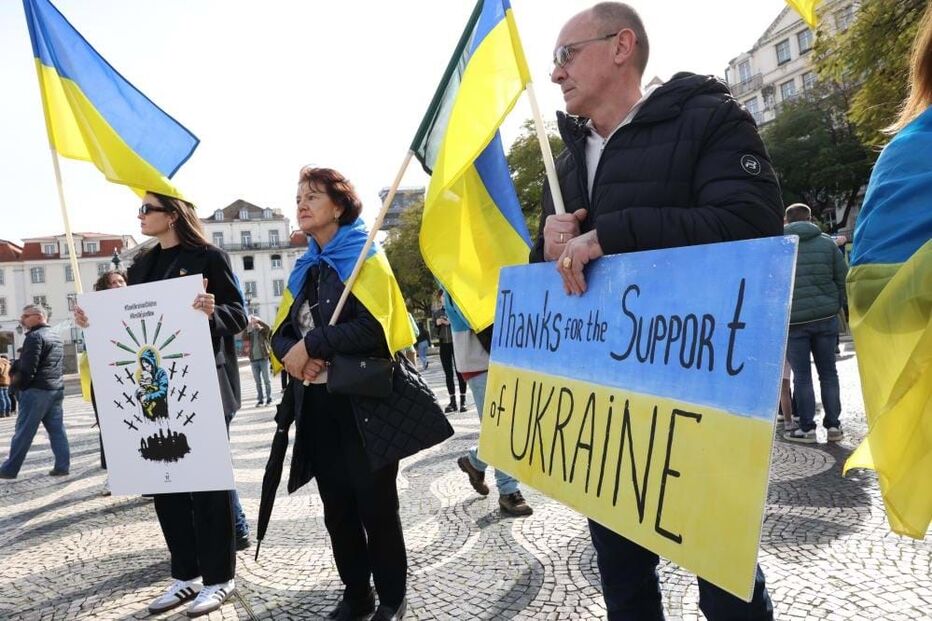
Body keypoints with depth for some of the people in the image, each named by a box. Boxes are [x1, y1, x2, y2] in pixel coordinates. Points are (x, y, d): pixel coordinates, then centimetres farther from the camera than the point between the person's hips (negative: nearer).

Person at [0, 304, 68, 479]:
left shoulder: (34, 336, -11)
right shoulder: (56, 337, 18)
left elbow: (28, 368, -16)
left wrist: (19, 386, -6)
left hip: (37, 389, -9)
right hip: (56, 389, 9)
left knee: (23, 431, -1)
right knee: (57, 429, 6)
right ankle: (62, 466, 4)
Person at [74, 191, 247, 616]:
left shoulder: (209, 258, -5)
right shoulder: (141, 267, 15)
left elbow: (239, 314, -9)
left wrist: (213, 312, -29)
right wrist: (95, 321, 0)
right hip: (155, 389, 7)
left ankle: (218, 578, 15)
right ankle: (185, 575, 24)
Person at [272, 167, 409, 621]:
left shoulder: (362, 257, -5)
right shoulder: (305, 268, 15)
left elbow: (375, 325, -20)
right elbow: (282, 333, 13)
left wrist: (311, 344, -16)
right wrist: (291, 354, -10)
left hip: (364, 402, -6)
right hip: (318, 405, 7)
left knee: (376, 506, 4)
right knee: (337, 508, 13)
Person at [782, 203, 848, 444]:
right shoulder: (827, 243, 5)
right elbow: (843, 279, 6)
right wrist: (836, 307, 15)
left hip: (793, 320, -2)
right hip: (826, 318, 2)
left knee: (802, 376, 3)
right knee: (828, 373, 11)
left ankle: (807, 428, 6)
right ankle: (833, 425, 15)